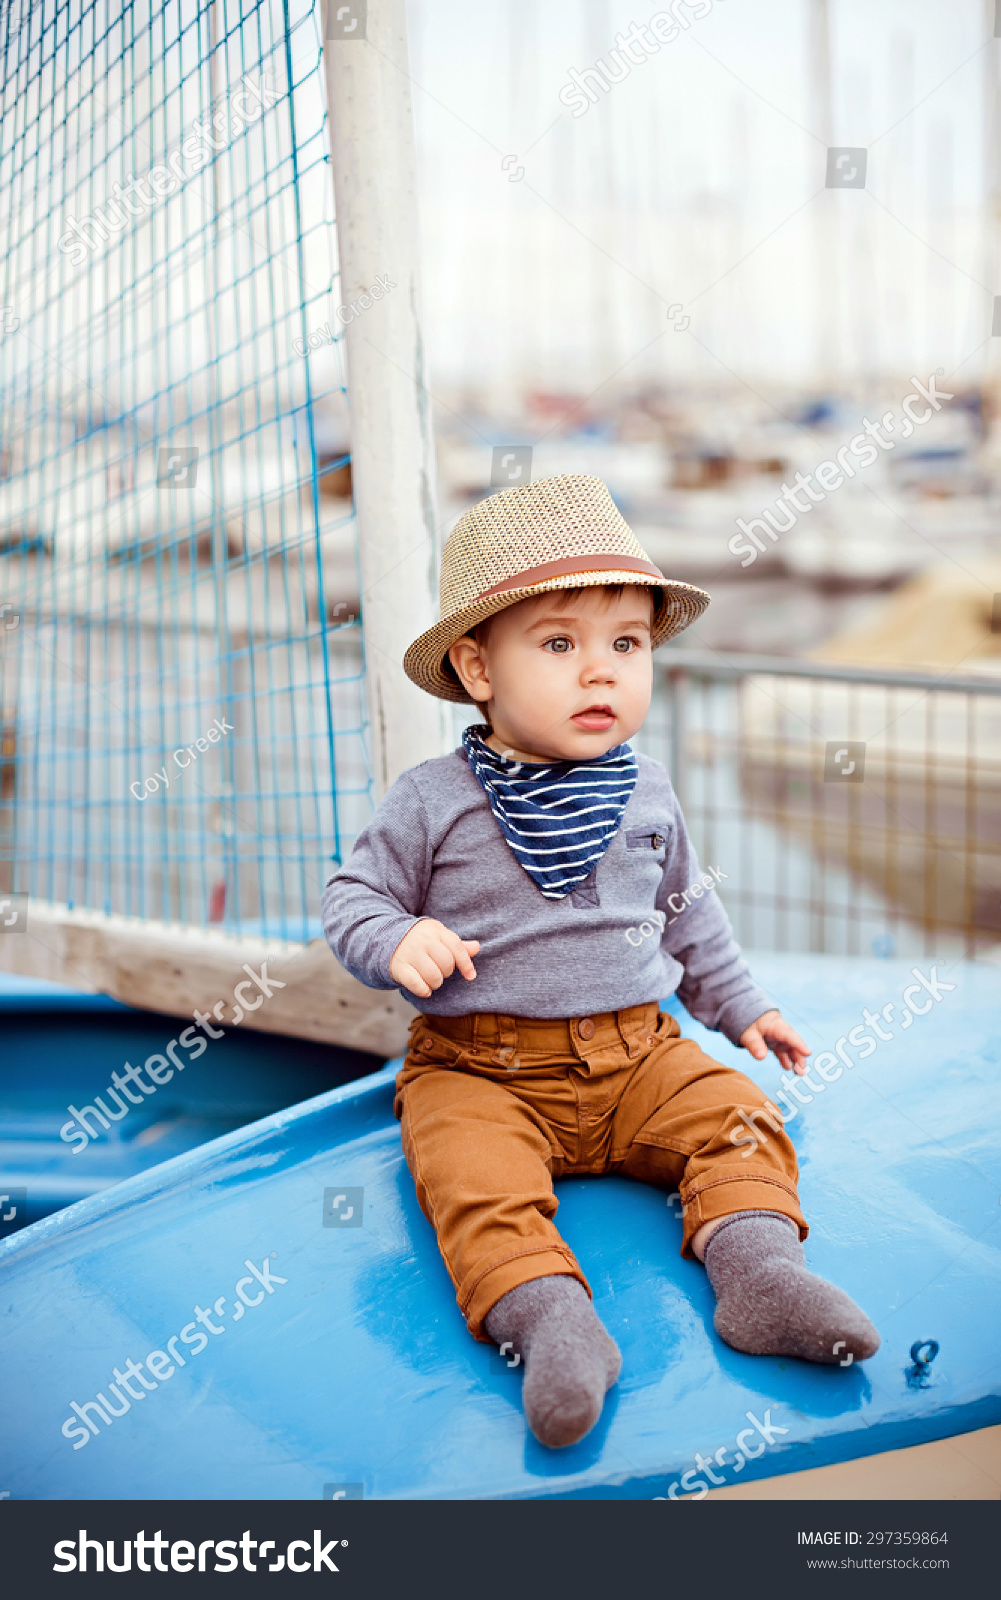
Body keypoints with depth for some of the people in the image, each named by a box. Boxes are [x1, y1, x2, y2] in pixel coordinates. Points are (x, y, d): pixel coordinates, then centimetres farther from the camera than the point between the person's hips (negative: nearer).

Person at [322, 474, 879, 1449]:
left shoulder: (645, 793, 9)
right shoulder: (434, 802, -4)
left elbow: (687, 911, 24)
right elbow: (352, 897, 2)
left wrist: (740, 1008, 24)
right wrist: (397, 942, -19)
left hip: (636, 1052, 4)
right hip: (480, 1066, -3)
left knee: (736, 1116, -17)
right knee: (476, 1175, -30)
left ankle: (757, 1269, -25)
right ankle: (548, 1316, -41)